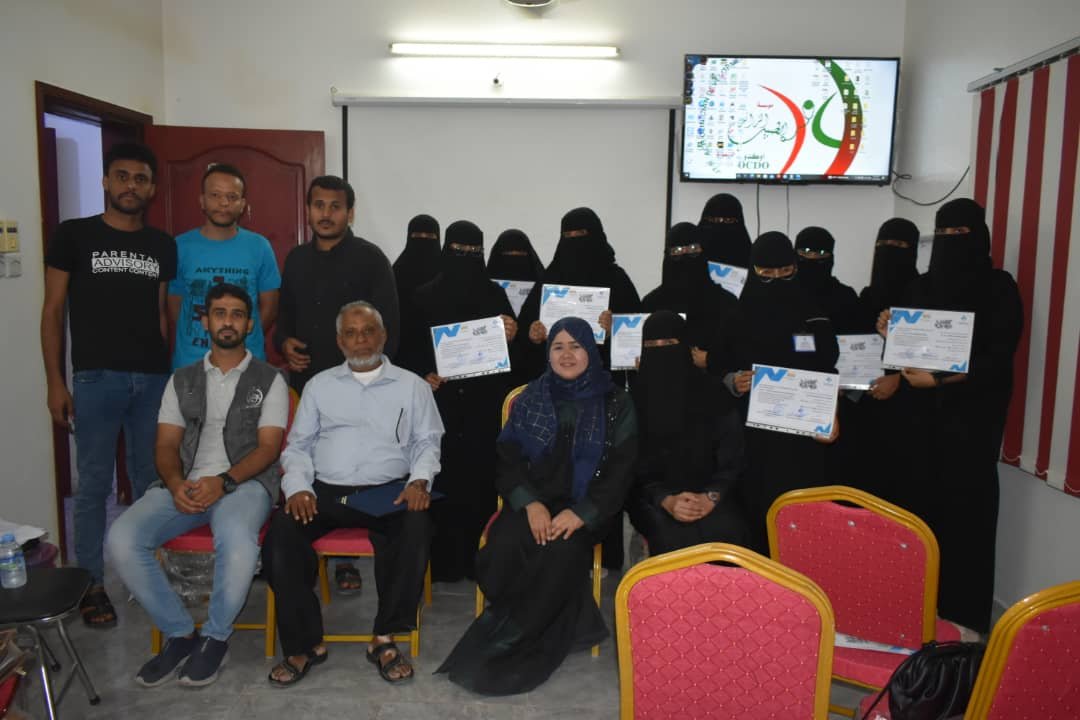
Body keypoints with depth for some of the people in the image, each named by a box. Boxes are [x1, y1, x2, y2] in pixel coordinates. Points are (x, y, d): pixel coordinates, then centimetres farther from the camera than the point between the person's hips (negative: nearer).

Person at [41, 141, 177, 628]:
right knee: (94, 485, 4)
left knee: (151, 483, 10)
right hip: (95, 378, -3)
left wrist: (173, 374, 7)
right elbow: (53, 311, 1)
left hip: (154, 379, 3)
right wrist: (55, 382, -6)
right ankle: (91, 585, 17)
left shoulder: (162, 246, 9)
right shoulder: (74, 235, 1)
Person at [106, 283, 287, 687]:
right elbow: (166, 445, 11)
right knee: (122, 540, -23)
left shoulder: (269, 380, 8)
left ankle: (215, 637, -9)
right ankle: (179, 633, -3)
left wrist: (223, 481, -19)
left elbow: (268, 447, -2)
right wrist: (176, 484, -12)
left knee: (237, 541, -37)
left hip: (245, 483, -4)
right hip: (186, 485, 4)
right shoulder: (182, 380, 19)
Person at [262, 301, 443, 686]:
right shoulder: (319, 385, 18)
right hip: (325, 491, 2)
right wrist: (298, 487, -4)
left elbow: (427, 442, 10)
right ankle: (305, 643, -11)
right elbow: (298, 445, 15)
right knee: (281, 533, -27)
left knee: (417, 529, -33)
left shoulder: (412, 386, 13)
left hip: (388, 491, -1)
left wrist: (420, 480, -9)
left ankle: (385, 638, -16)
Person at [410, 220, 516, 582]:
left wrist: (511, 336, -11)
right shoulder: (425, 296, 6)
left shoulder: (495, 294, 9)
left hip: (485, 401, 1)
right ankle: (442, 559, 5)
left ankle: (478, 557, 8)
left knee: (482, 476, -1)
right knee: (442, 476, -4)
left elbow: (511, 349, 10)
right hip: (442, 400, -1)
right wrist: (424, 375, -10)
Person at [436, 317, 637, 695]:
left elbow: (620, 470, -2)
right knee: (507, 546, -29)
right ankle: (555, 630, -11)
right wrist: (530, 503, -14)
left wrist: (581, 513, -16)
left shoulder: (616, 404, 2)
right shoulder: (530, 398, 8)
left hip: (585, 507, -2)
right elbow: (508, 457, 4)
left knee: (564, 551, -32)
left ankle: (510, 643, -14)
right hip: (534, 500, 2)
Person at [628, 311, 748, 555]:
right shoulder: (633, 397, 0)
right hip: (651, 496, -1)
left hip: (708, 492, 1)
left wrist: (711, 496, -16)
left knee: (726, 532, -29)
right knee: (672, 535, -33)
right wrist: (665, 500, -18)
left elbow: (732, 456, 1)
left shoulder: (712, 392, 2)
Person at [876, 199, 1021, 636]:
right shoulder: (921, 286, 11)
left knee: (966, 510, -2)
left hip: (972, 417, -4)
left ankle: (965, 615, 10)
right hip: (924, 415, 4)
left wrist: (938, 378, -20)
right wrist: (890, 334, -6)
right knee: (924, 505, 5)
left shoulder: (999, 288, -4)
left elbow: (997, 360, -11)